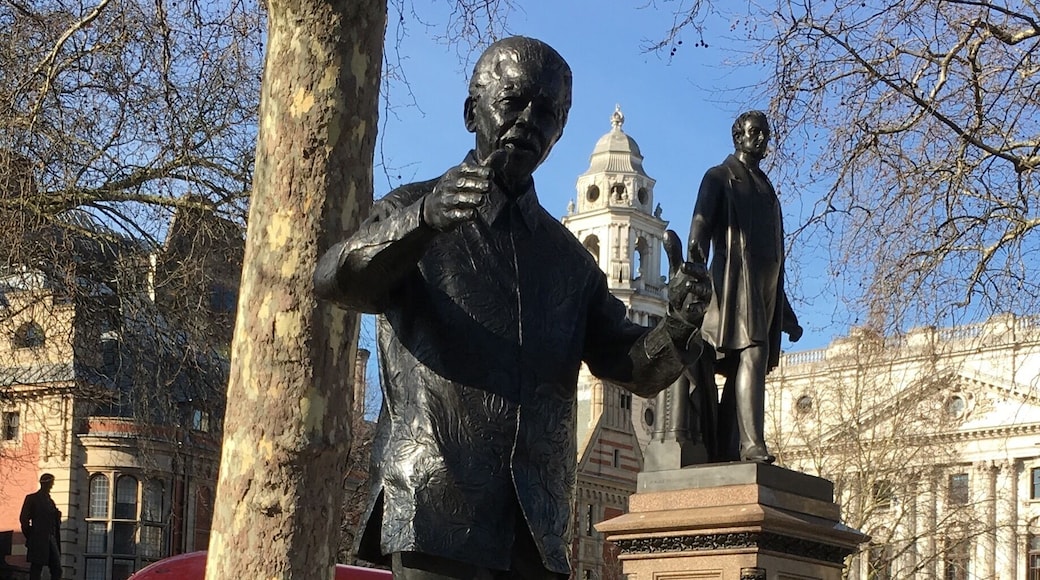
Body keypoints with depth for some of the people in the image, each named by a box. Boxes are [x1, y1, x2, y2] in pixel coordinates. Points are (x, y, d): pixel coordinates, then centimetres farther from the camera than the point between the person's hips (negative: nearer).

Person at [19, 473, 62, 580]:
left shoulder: (50, 501, 20)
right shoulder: (31, 498, 2)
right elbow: (23, 519, -5)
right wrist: (30, 538, -5)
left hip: (51, 541, 6)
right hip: (38, 542, -6)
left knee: (57, 570, -2)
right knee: (36, 571, -5)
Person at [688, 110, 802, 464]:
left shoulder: (766, 190, 29)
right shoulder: (720, 178, 9)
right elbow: (701, 221, -8)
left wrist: (786, 310, 25)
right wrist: (696, 260, -29)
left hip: (765, 286, 7)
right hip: (736, 278, -7)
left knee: (741, 365, 1)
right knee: (752, 354, -23)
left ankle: (724, 452, -2)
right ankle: (752, 443, -32)